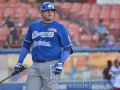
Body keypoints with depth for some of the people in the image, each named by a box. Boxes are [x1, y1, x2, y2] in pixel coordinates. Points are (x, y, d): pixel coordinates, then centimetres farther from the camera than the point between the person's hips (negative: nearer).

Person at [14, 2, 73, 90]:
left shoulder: (60, 27, 1)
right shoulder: (33, 26, 13)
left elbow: (67, 48, 0)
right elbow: (26, 45, 20)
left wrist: (61, 63, -15)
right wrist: (19, 62, 11)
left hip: (52, 66, -4)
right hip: (35, 66, 4)